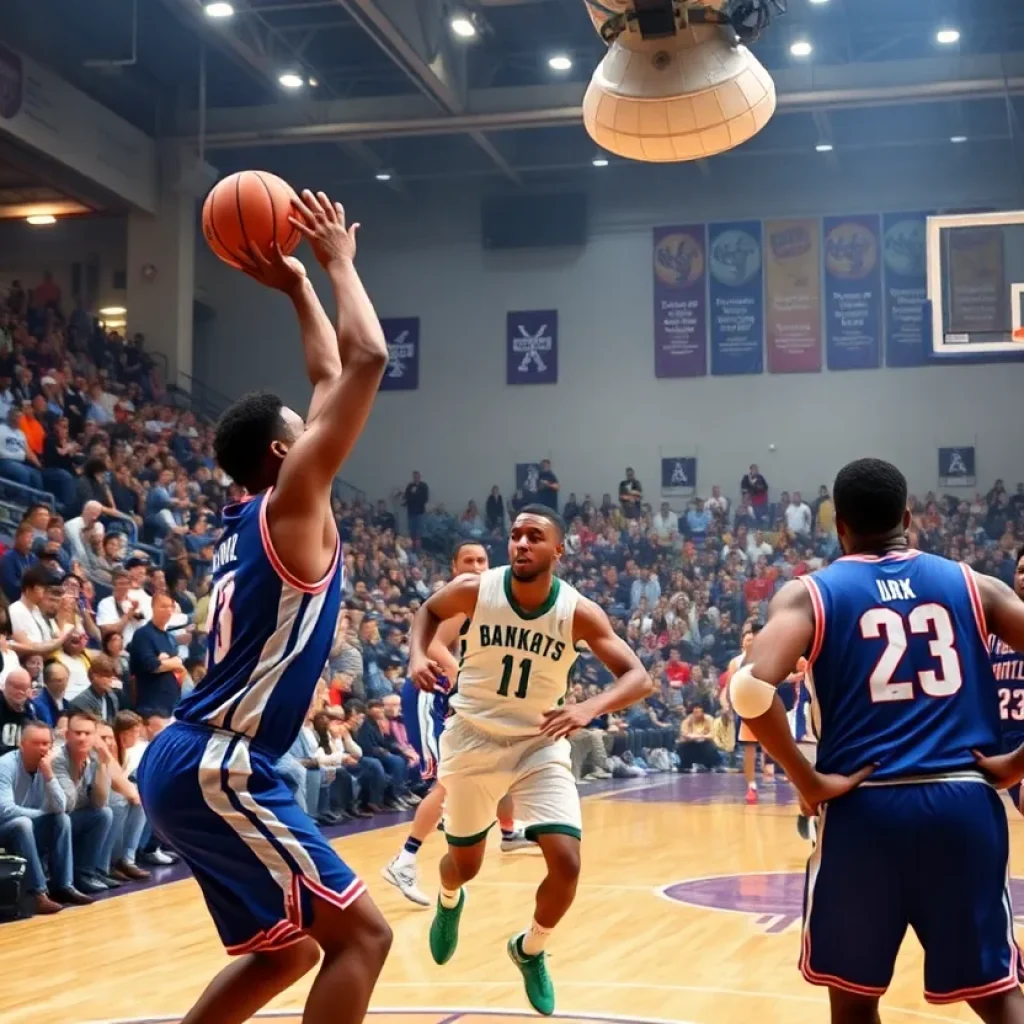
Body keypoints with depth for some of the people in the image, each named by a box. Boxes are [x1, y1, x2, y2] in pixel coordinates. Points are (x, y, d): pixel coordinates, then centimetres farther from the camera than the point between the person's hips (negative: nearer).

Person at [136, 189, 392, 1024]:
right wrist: (337, 261, 1)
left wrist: (298, 288, 29)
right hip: (215, 768, -10)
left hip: (191, 763, 10)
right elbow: (368, 359, -11)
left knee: (287, 948, 19)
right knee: (361, 934, -5)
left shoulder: (255, 513, 15)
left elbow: (332, 379, 26)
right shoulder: (291, 500, -8)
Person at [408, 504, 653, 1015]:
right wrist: (418, 655, -14)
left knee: (567, 863, -14)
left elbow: (638, 678, -18)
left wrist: (590, 708, -37)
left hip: (539, 744, 0)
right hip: (473, 739, 0)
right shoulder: (474, 590, -16)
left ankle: (530, 950, 17)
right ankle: (448, 902, 53)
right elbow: (428, 611, 7)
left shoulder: (578, 612, -17)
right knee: (465, 863, 13)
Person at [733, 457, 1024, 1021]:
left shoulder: (809, 594, 3)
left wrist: (810, 783, -8)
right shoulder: (972, 584, 11)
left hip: (865, 807, -2)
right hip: (965, 801, 2)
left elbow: (751, 688, -16)